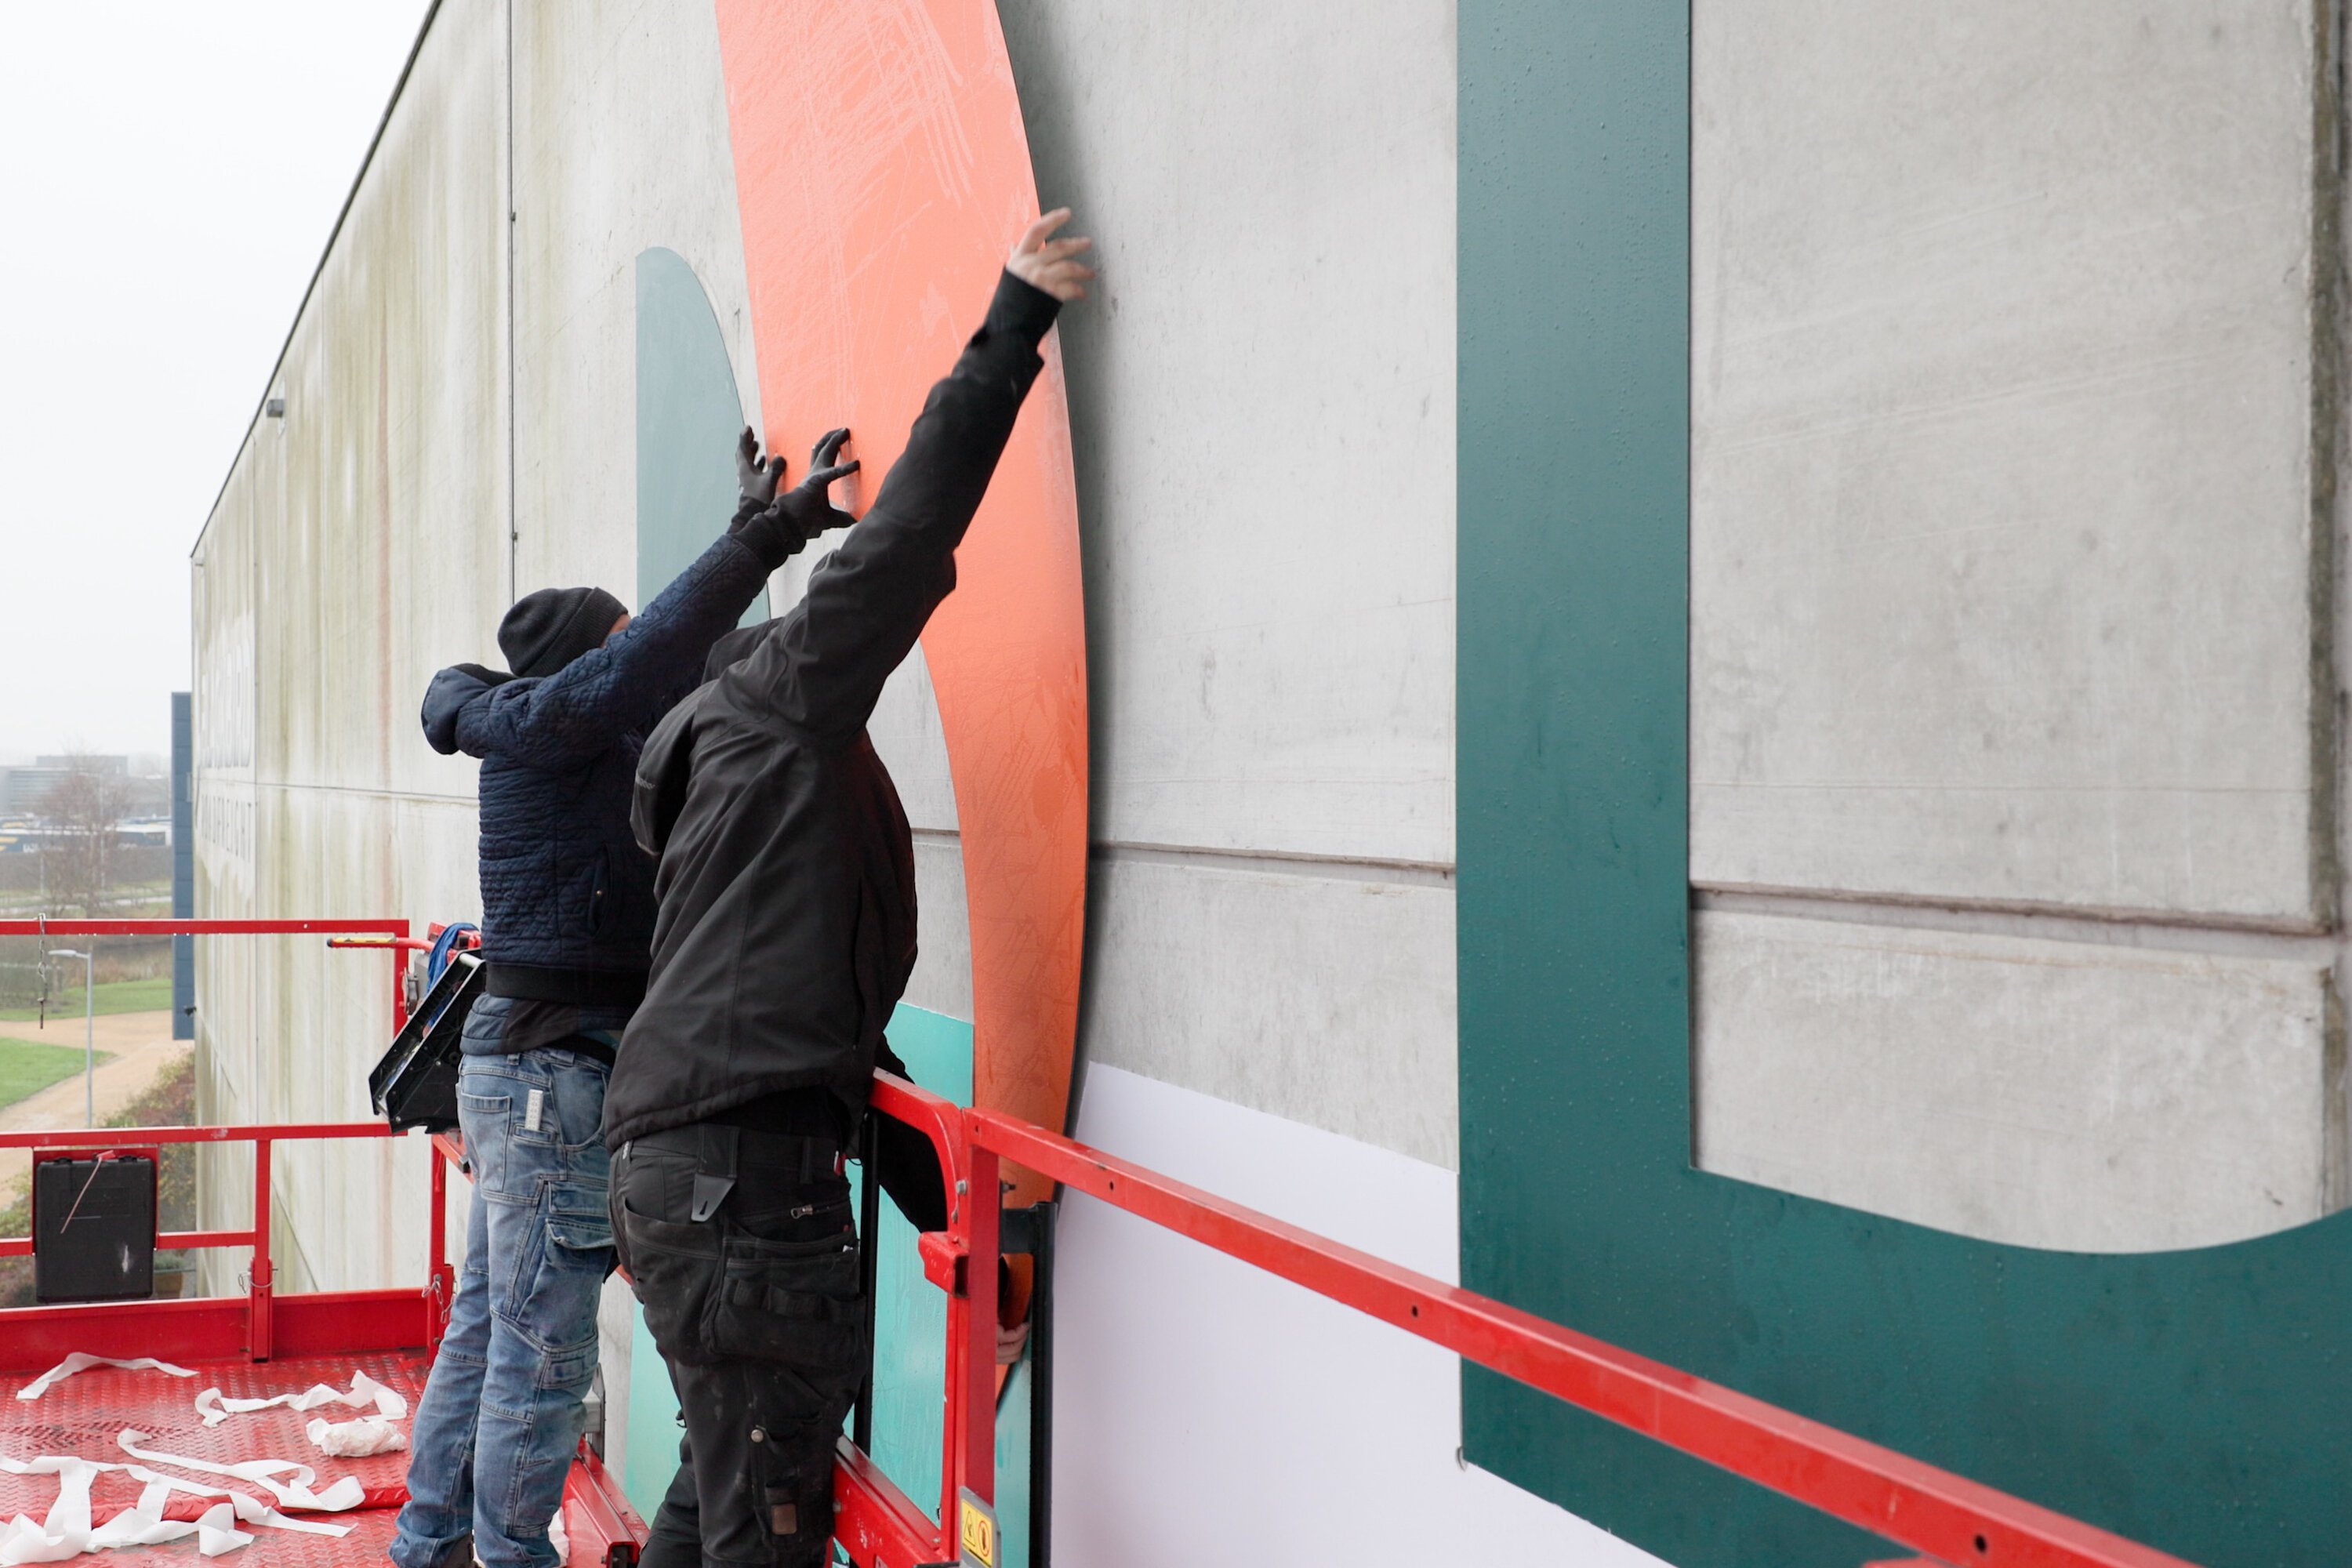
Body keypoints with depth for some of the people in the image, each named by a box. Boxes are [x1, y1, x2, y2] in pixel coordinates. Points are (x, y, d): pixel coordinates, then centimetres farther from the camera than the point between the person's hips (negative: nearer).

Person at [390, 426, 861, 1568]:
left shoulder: (584, 742, 14)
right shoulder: (535, 721, -12)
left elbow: (676, 667, 23)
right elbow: (651, 663, -27)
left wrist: (753, 530, 23)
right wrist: (768, 536, -29)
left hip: (524, 1071, 10)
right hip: (552, 1072, -10)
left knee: (486, 1332, 18)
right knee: (542, 1355, -2)